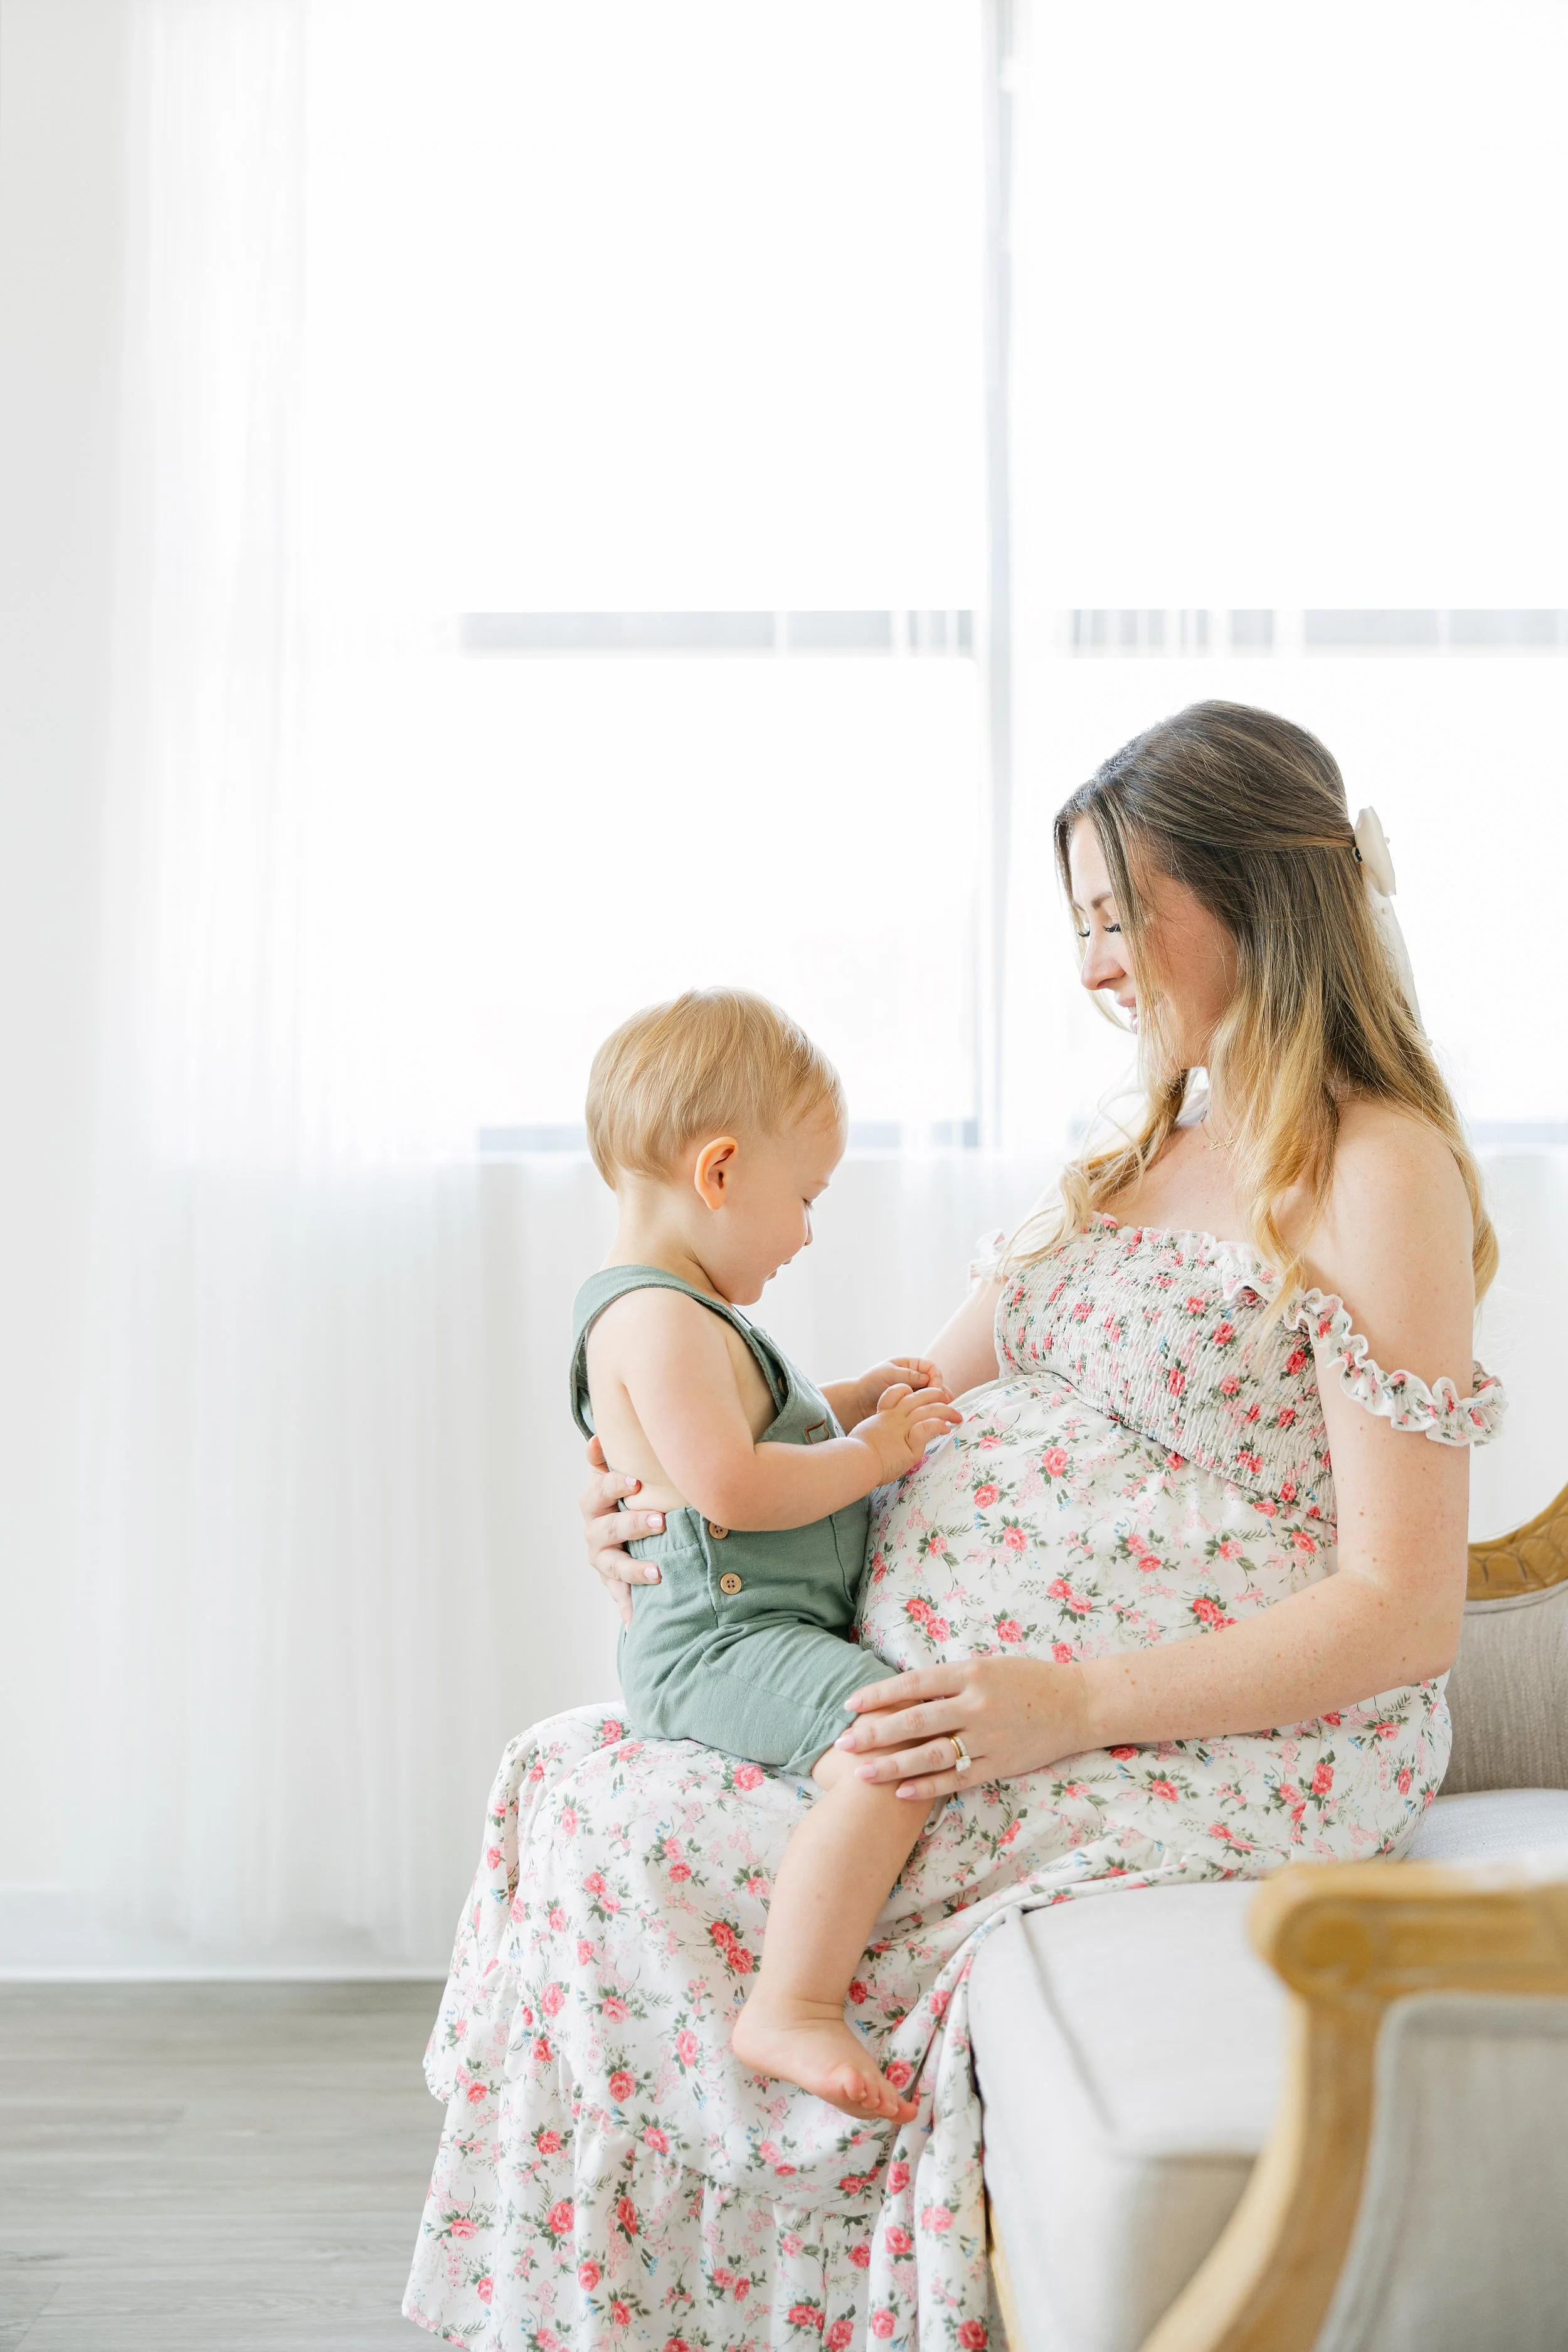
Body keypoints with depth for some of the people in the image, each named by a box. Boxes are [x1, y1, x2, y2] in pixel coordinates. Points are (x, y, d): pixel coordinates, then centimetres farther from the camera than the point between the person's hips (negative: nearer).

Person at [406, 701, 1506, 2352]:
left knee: (622, 1835, -14)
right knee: (586, 1783, -5)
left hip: (1228, 1739, -8)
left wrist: (1075, 1703, -25)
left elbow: (1406, 1614, -17)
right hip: (987, 1700, 8)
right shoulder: (1139, 1152, 17)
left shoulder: (1379, 1168, -12)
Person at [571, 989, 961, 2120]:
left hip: (763, 1631, 12)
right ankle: (793, 2009, -23)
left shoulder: (680, 1312, 18)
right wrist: (871, 1451, -15)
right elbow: (731, 1483, -27)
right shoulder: (656, 1319, -17)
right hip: (720, 1638, -12)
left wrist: (856, 1399, 19)